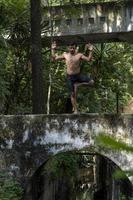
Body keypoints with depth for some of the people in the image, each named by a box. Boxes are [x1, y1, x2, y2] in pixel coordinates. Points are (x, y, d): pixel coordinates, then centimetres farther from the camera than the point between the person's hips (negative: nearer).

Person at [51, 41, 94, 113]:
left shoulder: (79, 55, -2)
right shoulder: (65, 55, 0)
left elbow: (89, 59, -9)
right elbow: (54, 58, 3)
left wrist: (90, 51, -19)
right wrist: (53, 49, -4)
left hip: (78, 75, 1)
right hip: (70, 77, -1)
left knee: (91, 82, -15)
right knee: (72, 94, 3)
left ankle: (77, 85, 4)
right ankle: (75, 110, 14)